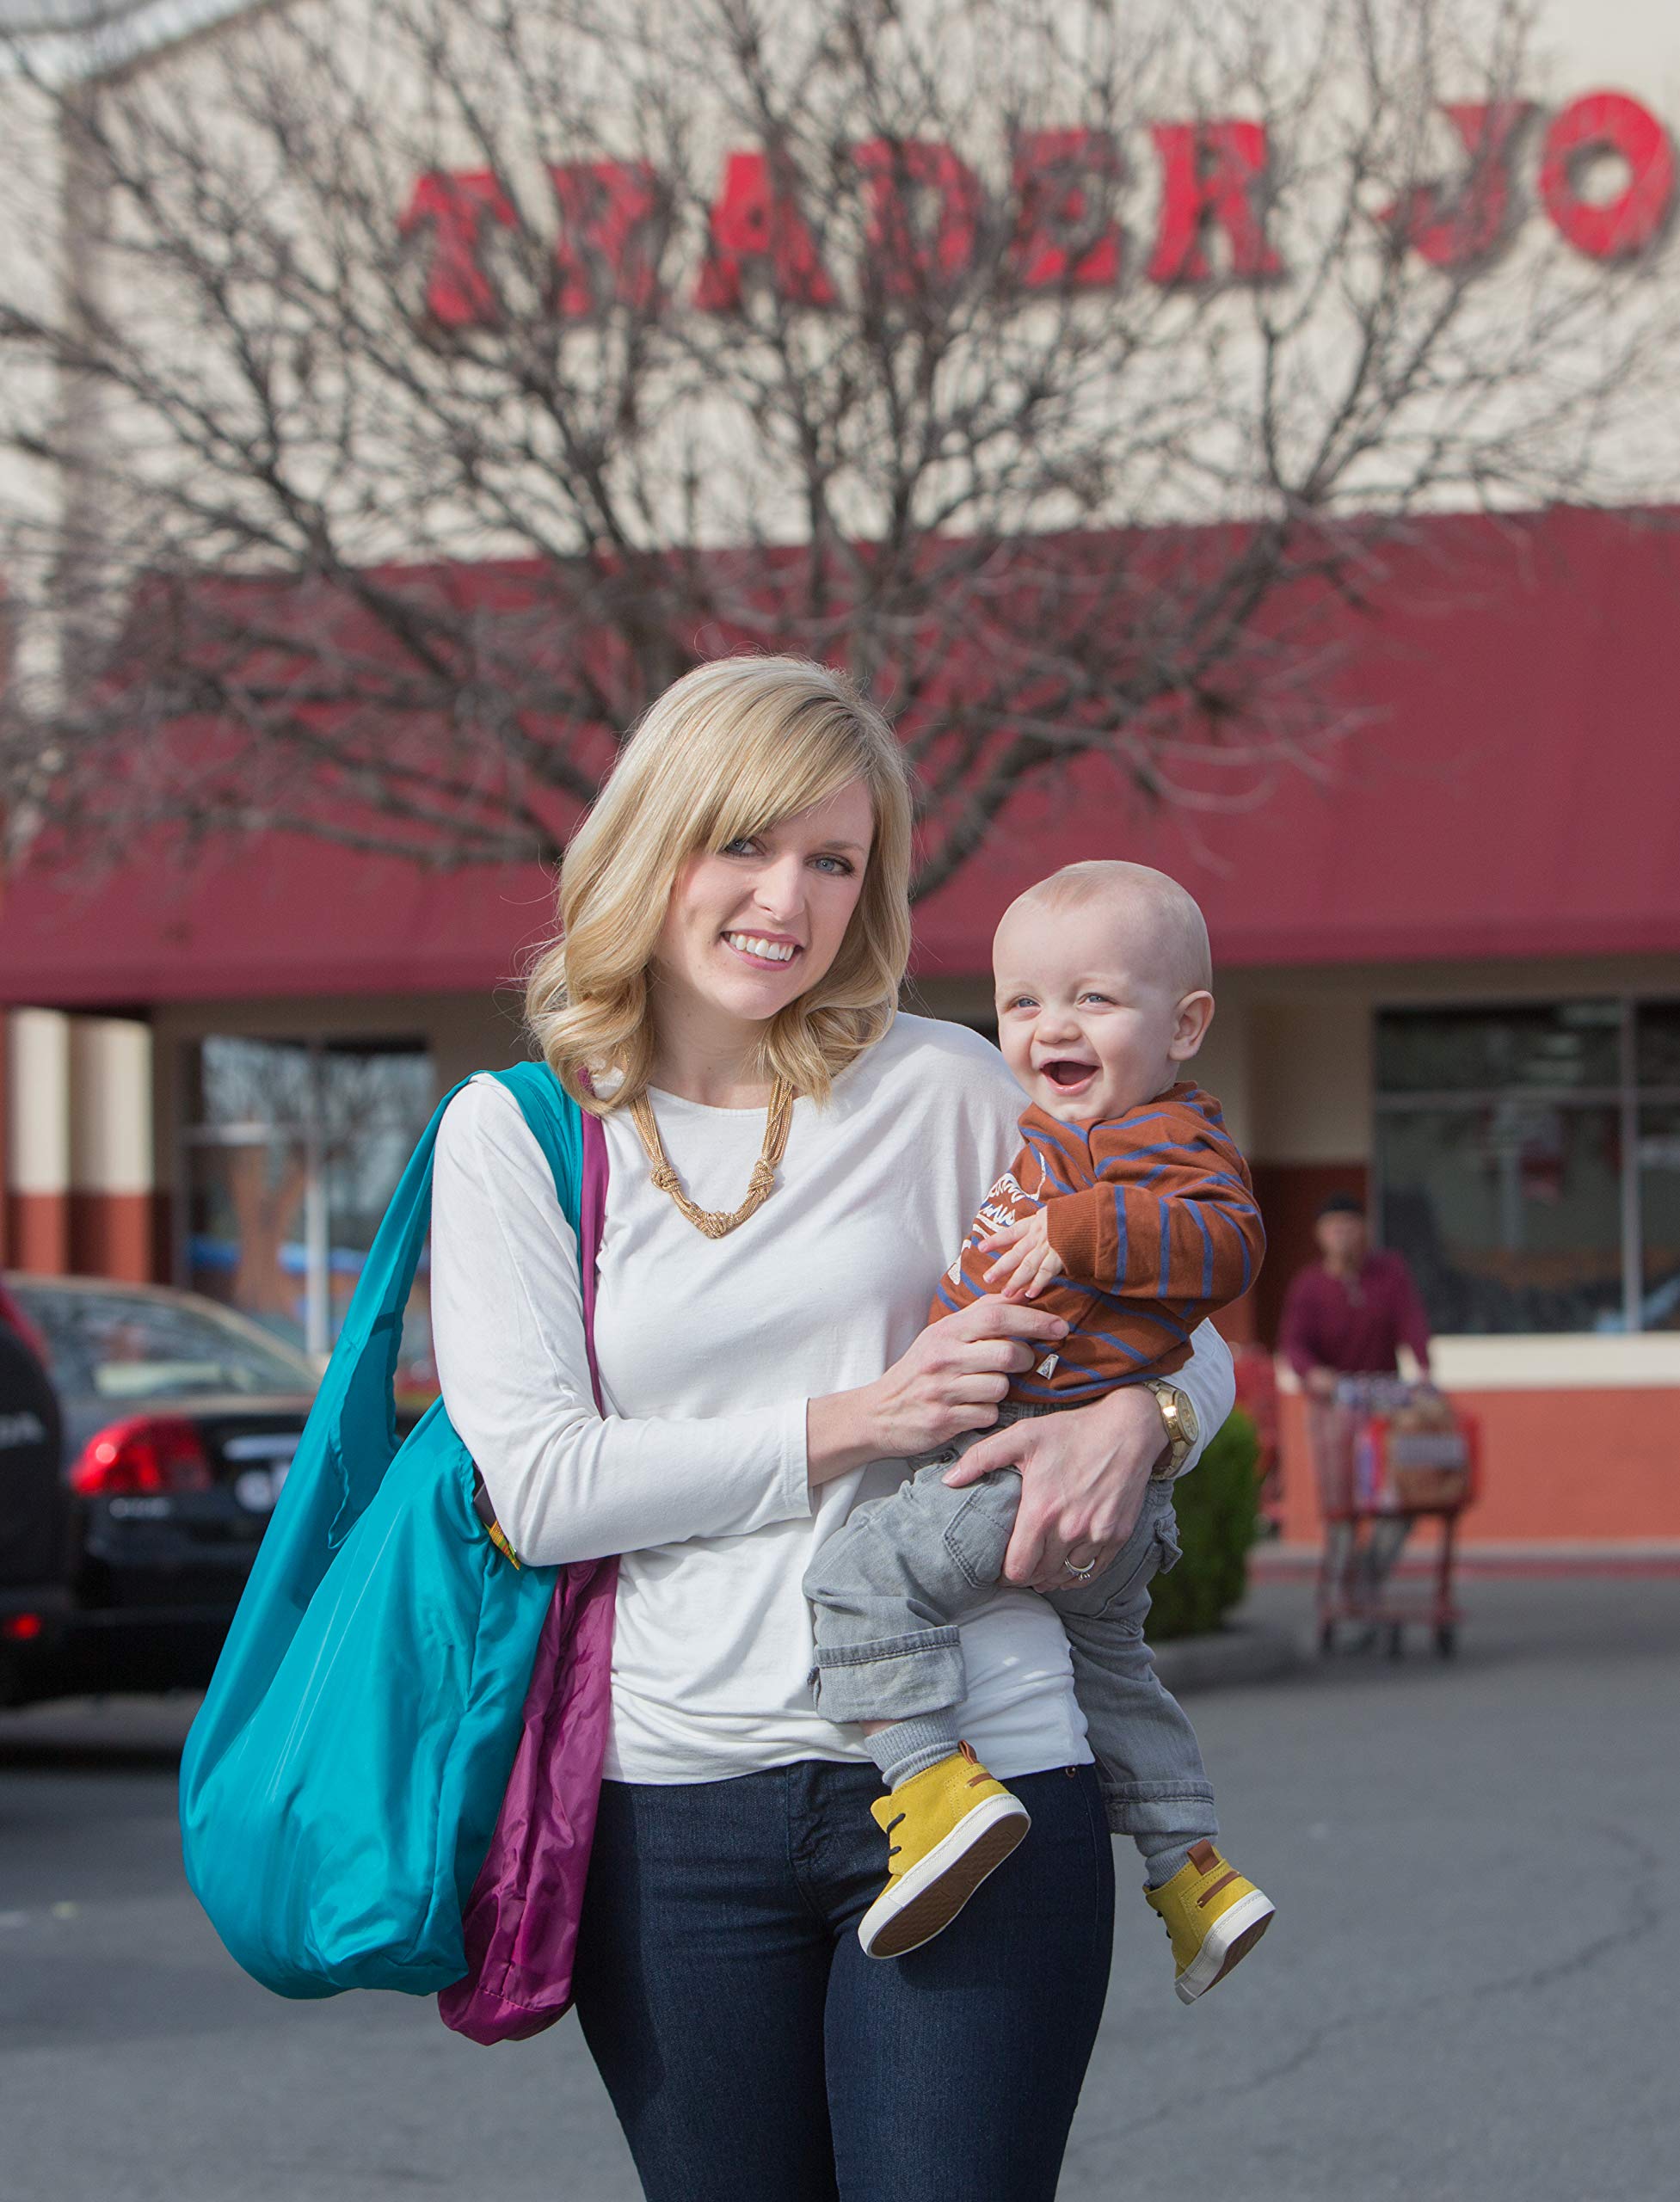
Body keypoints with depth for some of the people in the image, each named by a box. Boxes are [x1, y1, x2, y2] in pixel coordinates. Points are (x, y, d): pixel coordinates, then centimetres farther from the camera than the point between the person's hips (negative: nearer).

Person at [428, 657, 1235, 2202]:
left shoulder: (948, 1090, 6)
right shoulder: (513, 1133, 5)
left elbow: (1187, 1338, 16)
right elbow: (539, 1482, -4)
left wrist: (1136, 1420, -7)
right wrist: (852, 1425, -10)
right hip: (671, 1800, 1)